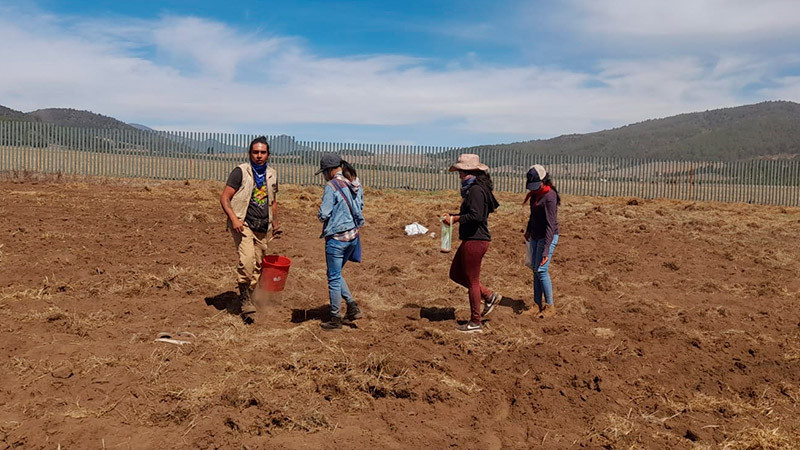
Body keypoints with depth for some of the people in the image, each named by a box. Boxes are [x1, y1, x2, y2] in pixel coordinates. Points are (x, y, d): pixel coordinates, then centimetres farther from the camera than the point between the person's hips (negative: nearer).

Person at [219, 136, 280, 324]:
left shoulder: (271, 174, 12)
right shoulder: (240, 172, -5)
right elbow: (224, 198, -8)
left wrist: (275, 224, 22)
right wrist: (234, 219, -21)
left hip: (261, 227, 6)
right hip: (243, 224, -6)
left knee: (257, 267, 6)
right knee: (247, 260, -24)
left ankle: (241, 303, 20)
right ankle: (246, 302, -12)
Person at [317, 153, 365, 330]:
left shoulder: (332, 186, -16)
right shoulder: (355, 184, 6)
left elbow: (323, 214, -18)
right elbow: (360, 208, 13)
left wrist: (320, 216, 3)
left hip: (336, 238, -8)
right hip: (353, 236, 8)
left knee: (334, 278, 6)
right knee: (337, 275, 22)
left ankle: (335, 319, 16)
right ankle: (353, 307, 17)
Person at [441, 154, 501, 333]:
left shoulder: (476, 190, -18)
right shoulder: (471, 189, 15)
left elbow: (476, 216, -26)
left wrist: (455, 219, -16)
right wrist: (452, 216, 8)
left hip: (475, 240, -11)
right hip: (471, 239, 11)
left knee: (472, 281, 0)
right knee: (456, 274, 18)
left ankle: (475, 323, 13)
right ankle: (489, 296, 24)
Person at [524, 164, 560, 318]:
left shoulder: (549, 196, -20)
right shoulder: (535, 193, 6)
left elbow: (550, 225, -24)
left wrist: (546, 250, -28)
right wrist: (528, 230, 36)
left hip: (548, 236, -8)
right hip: (535, 236, 8)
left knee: (541, 270, -10)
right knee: (535, 269, 8)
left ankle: (550, 306, 1)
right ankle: (537, 304, 16)